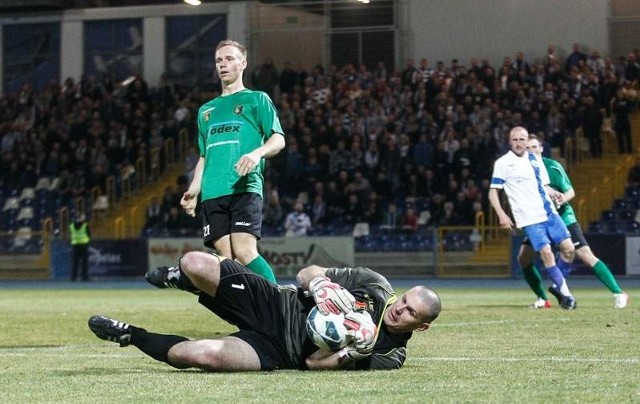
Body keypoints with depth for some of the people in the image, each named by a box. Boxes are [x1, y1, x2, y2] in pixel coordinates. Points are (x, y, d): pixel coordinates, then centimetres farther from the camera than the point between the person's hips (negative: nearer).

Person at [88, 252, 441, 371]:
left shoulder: (390, 354, -8)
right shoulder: (374, 284, -2)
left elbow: (313, 362, -10)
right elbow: (309, 273, 4)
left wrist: (354, 349, -28)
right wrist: (322, 290, -19)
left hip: (276, 350, -3)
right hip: (275, 304, 3)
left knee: (204, 355, -33)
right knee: (195, 262, -20)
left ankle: (131, 336, -4)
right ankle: (180, 279, 21)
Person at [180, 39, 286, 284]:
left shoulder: (256, 99, 11)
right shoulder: (206, 110, 27)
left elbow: (278, 140, 2)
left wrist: (257, 153, -19)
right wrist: (194, 189, 15)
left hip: (244, 188, -5)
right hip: (212, 193, 5)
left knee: (244, 252, -21)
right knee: (226, 259, -6)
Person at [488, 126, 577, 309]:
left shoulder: (535, 159, 14)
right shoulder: (502, 163, -1)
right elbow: (493, 192, 0)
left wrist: (554, 193, 0)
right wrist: (501, 214, -12)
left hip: (549, 213, 5)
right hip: (529, 219, -5)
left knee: (568, 248, -4)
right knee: (546, 252, -15)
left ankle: (559, 286, 16)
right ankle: (565, 294, -3)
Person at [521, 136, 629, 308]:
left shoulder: (552, 166, -11)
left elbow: (570, 192, -10)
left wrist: (561, 199, -29)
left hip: (563, 218, -5)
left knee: (586, 256, -13)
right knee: (523, 258, -5)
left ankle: (618, 293, -10)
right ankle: (542, 299, 9)